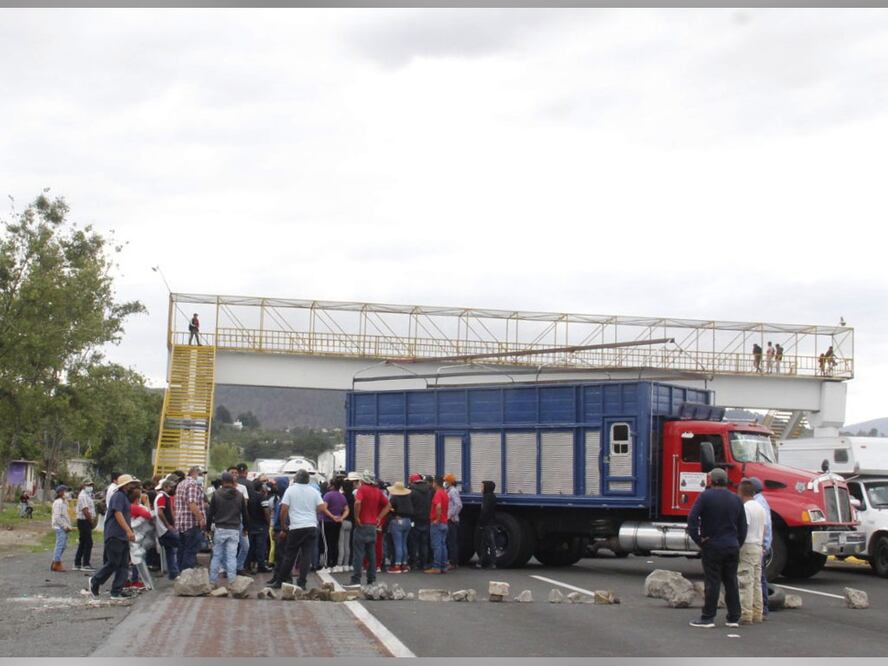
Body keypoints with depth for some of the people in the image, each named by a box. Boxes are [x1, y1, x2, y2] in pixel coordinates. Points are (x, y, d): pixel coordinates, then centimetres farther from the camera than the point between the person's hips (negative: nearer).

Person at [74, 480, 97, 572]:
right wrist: (92, 521, -15)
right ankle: (85, 565, -8)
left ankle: (77, 564, 17)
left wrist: (92, 521, 9)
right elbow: (85, 511, -21)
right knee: (88, 543, -9)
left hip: (86, 522, 11)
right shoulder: (83, 496, -14)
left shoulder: (87, 495, 19)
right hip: (84, 521, -11)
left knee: (82, 543, 13)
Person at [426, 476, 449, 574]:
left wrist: (437, 519, -21)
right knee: (443, 545, 10)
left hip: (437, 523, -9)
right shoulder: (445, 494, 14)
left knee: (436, 545, -7)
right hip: (444, 523, 9)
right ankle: (444, 566, 12)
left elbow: (438, 506, -30)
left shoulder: (438, 494, -15)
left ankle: (436, 567, -8)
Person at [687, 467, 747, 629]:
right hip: (732, 547, 4)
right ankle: (734, 618, 13)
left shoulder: (706, 496, -8)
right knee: (731, 582, 10)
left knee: (713, 582, -2)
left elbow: (692, 518, -16)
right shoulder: (736, 499, 7)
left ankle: (708, 618, -1)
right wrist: (737, 544, 15)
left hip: (713, 547, -4)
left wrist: (698, 540, -9)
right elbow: (743, 526, 9)